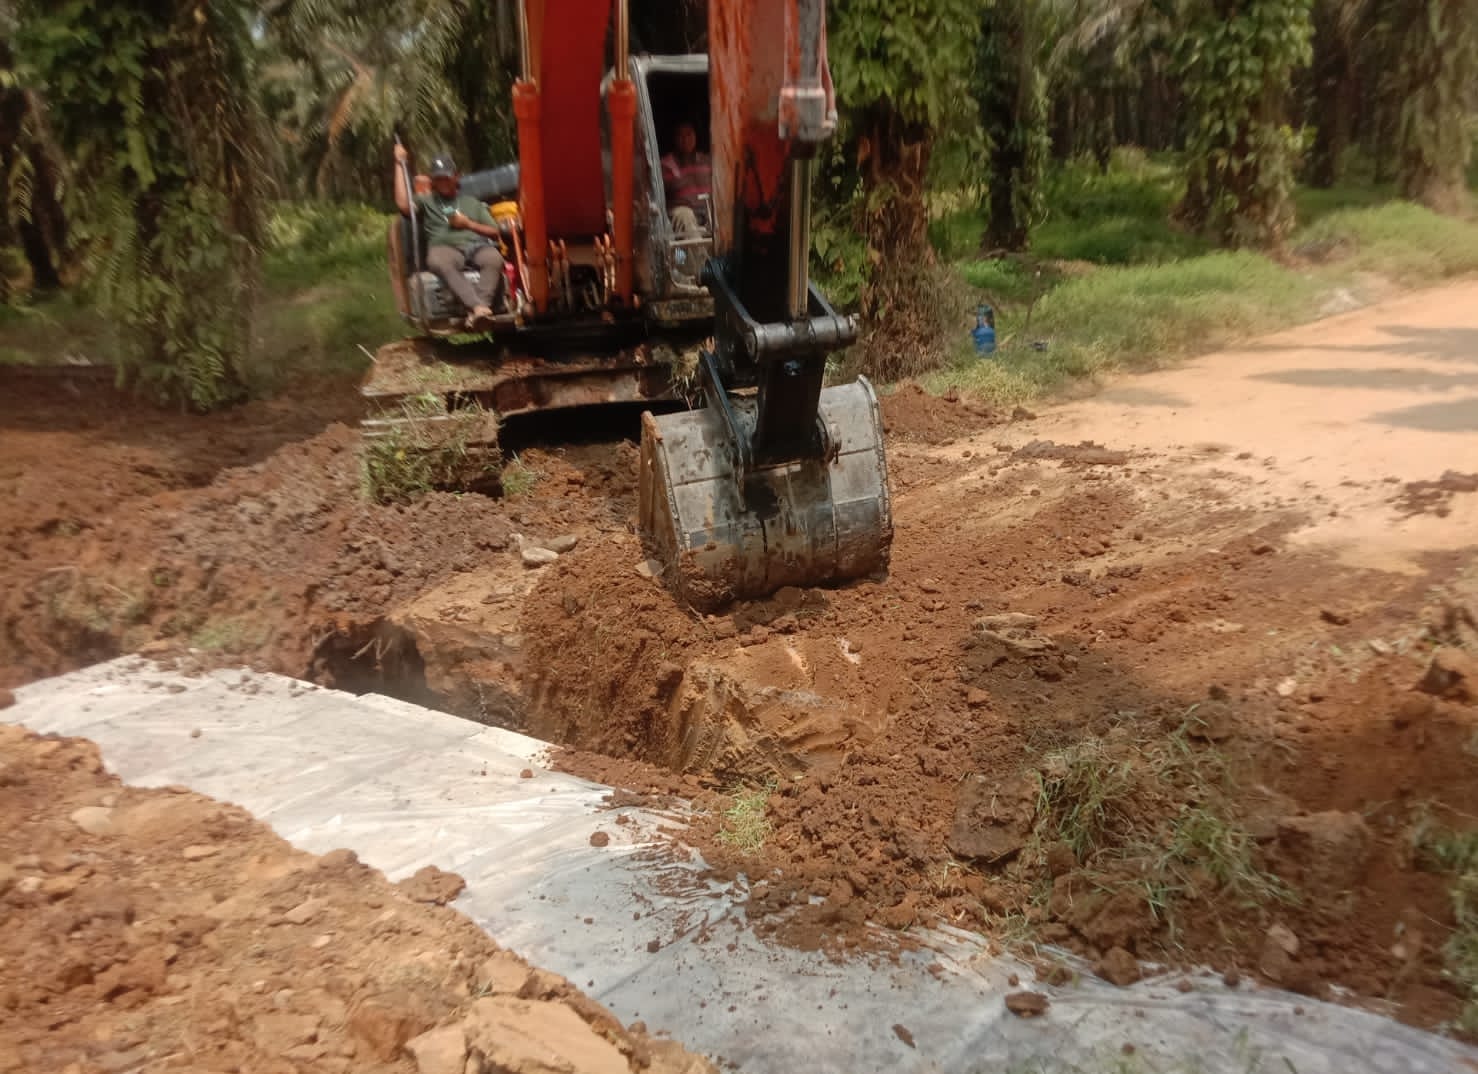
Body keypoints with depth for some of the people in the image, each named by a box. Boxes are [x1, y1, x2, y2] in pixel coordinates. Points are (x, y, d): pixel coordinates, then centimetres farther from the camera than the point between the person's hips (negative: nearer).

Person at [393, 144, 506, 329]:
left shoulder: (471, 202, 31)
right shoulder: (426, 201, 26)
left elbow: (495, 232, 24)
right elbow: (403, 205, 3)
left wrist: (469, 224, 6)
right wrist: (400, 164, 9)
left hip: (476, 245, 2)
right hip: (446, 247, -2)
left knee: (494, 259, -36)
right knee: (437, 261, -41)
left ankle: (475, 312, -50)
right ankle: (478, 306, -55)